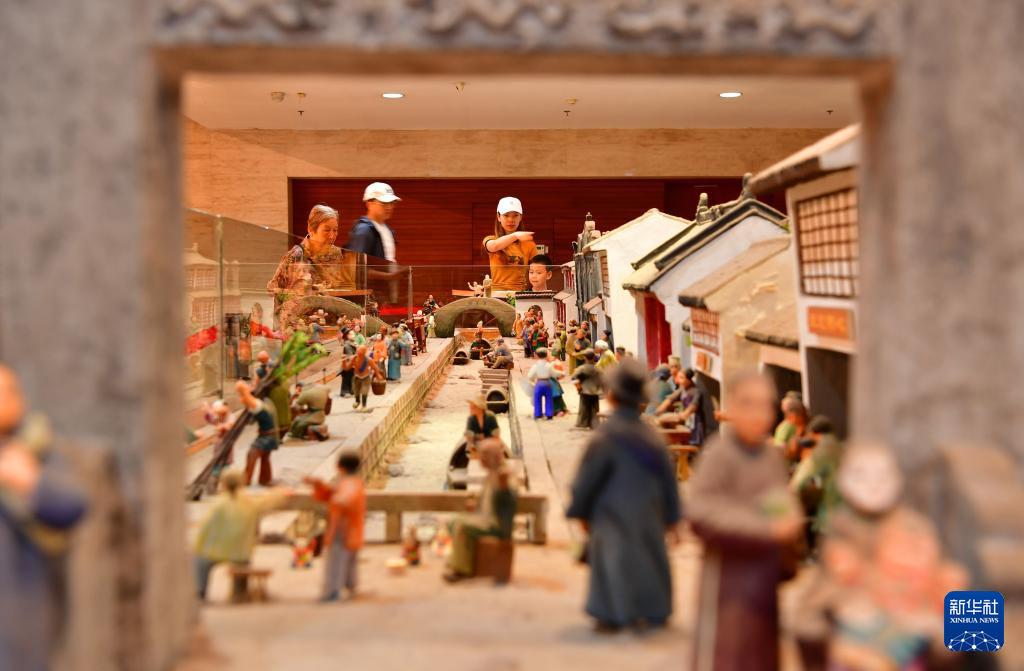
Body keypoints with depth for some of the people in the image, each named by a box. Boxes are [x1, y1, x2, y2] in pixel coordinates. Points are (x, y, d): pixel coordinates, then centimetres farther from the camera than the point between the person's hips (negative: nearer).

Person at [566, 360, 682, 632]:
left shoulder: (605, 436, -17)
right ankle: (654, 610, 27)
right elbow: (668, 479, 4)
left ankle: (613, 612, 4)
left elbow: (588, 477, -11)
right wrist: (672, 517, 13)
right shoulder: (652, 436, -2)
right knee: (650, 555, 17)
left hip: (613, 511, -5)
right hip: (649, 513, 5)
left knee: (611, 558, 4)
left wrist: (579, 510, 2)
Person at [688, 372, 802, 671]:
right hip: (729, 567, -7)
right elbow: (701, 509, -26)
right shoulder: (718, 455, -18)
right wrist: (765, 527, -26)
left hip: (766, 567, 7)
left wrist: (790, 519, -6)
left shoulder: (772, 456, 4)